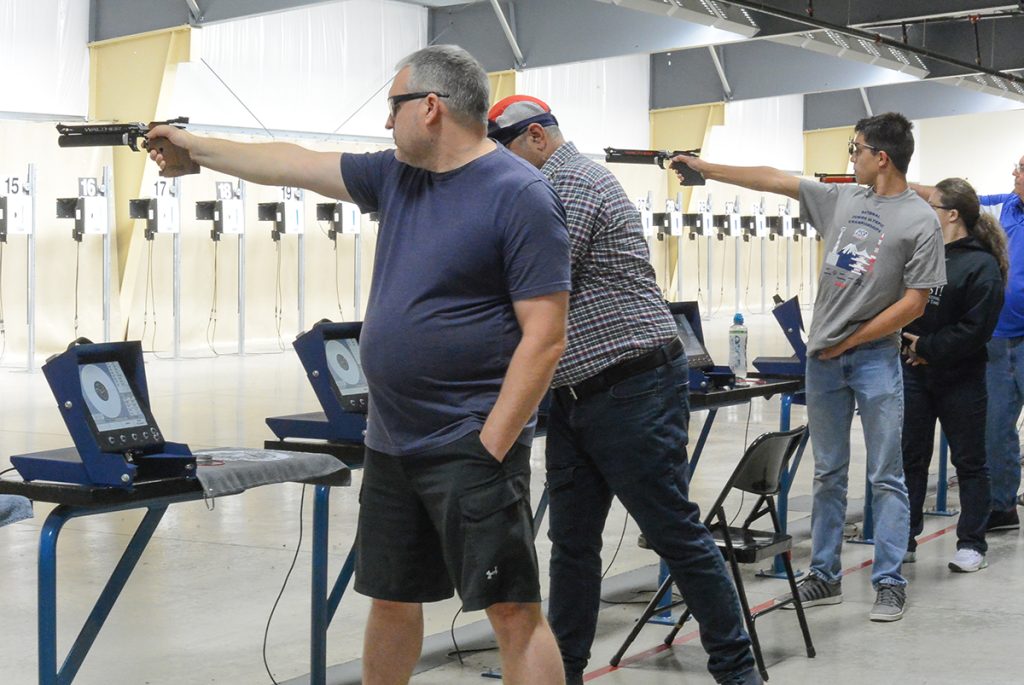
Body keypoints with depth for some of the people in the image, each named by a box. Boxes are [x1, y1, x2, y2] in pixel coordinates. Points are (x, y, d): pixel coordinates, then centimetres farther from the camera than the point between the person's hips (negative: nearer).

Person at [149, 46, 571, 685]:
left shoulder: (522, 196, -13)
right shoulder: (399, 175, 10)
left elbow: (544, 338, -16)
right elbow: (295, 164, 22)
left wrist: (490, 447, -18)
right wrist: (195, 147, 28)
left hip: (472, 445, -7)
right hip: (392, 442, 8)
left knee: (513, 608, -4)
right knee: (391, 599, 17)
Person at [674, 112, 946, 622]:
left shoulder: (920, 221, -7)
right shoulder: (842, 199, 9)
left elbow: (914, 302, -10)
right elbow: (774, 179, 14)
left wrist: (849, 341, -7)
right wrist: (706, 169, 15)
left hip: (874, 356, -5)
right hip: (823, 357, 6)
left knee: (886, 478, -1)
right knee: (828, 474, 10)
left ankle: (889, 583, 5)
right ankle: (824, 576, 17)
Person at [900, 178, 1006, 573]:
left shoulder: (982, 266, -11)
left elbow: (975, 329, -18)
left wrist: (928, 348, -15)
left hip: (959, 380, -5)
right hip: (914, 374, 6)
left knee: (969, 462, 6)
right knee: (910, 458, 8)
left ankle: (972, 544, 15)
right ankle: (904, 540, 16)